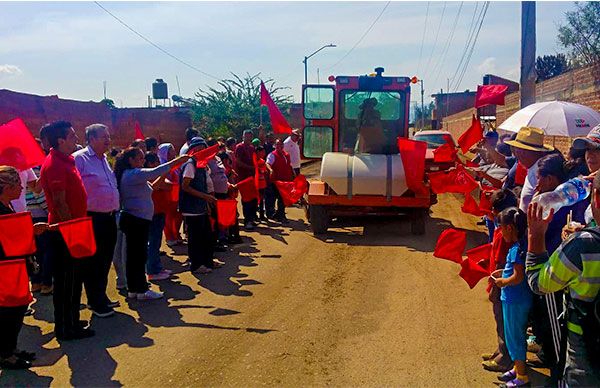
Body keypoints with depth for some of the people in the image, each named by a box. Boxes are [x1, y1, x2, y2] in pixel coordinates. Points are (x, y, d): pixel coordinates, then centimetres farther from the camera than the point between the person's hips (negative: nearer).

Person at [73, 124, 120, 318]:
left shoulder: (104, 159, 15)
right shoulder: (79, 159, -12)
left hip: (109, 218, 8)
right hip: (92, 219, -8)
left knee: (105, 260, 16)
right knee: (92, 262, 3)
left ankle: (101, 297, 30)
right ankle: (96, 303, 15)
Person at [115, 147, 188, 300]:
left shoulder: (128, 174, 17)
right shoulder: (134, 174, -14)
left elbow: (148, 188, 22)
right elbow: (154, 172, -24)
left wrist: (163, 176, 16)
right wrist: (176, 161, -20)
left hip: (132, 219, 10)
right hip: (137, 220, -10)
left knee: (134, 254, 12)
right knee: (140, 254, -5)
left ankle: (133, 289, 19)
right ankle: (142, 290, 1)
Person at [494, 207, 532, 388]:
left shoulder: (517, 249, -23)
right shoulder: (522, 244, 4)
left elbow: (518, 277, -27)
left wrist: (502, 282, -12)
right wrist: (503, 273, 10)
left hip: (514, 301, -9)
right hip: (519, 299, 9)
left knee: (514, 336, 4)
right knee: (517, 335, 21)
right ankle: (517, 368, 36)